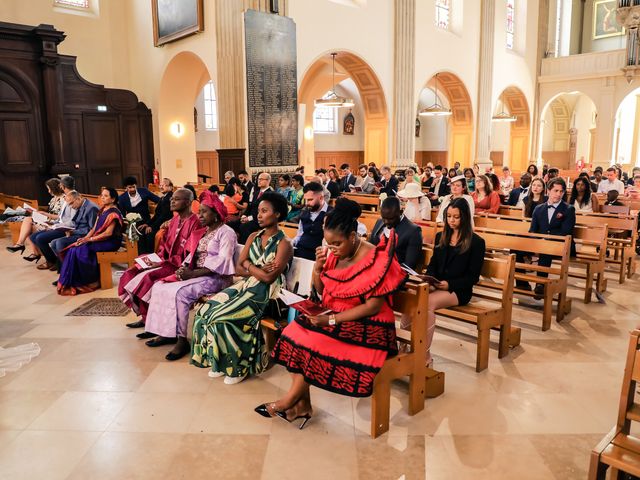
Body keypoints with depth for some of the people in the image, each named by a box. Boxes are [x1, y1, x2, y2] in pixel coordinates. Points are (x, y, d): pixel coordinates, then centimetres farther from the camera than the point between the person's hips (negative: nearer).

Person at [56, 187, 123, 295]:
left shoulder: (113, 213, -11)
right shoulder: (102, 210, 16)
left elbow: (108, 233, -18)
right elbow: (94, 228, 14)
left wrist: (90, 239, -18)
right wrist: (85, 238, -3)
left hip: (111, 241, -8)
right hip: (98, 240, 8)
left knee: (82, 250, -25)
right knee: (73, 249, -11)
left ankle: (92, 281, -11)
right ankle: (72, 281, -10)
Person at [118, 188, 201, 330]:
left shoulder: (194, 223, -15)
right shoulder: (174, 220, 13)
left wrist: (163, 263, -21)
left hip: (180, 265, -9)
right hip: (166, 261, 9)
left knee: (147, 278, -27)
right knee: (131, 274, -2)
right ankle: (144, 316, 3)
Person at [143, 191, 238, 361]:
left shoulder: (226, 232, -9)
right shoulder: (202, 232, 18)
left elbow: (222, 262, -19)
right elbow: (192, 255, 16)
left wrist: (193, 273, -21)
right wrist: (184, 268, -7)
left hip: (215, 277, -9)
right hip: (194, 274, 9)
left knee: (179, 293, -28)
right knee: (159, 287, -4)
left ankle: (181, 339, -18)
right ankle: (167, 332, -2)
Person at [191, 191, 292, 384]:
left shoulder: (284, 244, -10)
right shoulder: (253, 237, 11)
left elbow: (269, 277, -18)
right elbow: (238, 268, 6)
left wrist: (248, 264, -5)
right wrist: (258, 270, -12)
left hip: (266, 293, -7)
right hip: (246, 285, 7)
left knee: (222, 316, -23)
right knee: (206, 310, -12)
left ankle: (238, 365, -4)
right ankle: (220, 360, 1)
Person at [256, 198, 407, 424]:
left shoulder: (375, 260, -18)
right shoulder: (335, 253, 2)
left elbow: (373, 306, -20)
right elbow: (321, 290, 11)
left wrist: (331, 320, -24)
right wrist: (318, 267, -10)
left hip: (365, 326, -7)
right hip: (333, 317, 7)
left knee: (314, 345, -23)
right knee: (295, 333, -13)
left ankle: (289, 401, 0)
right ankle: (302, 405, -7)